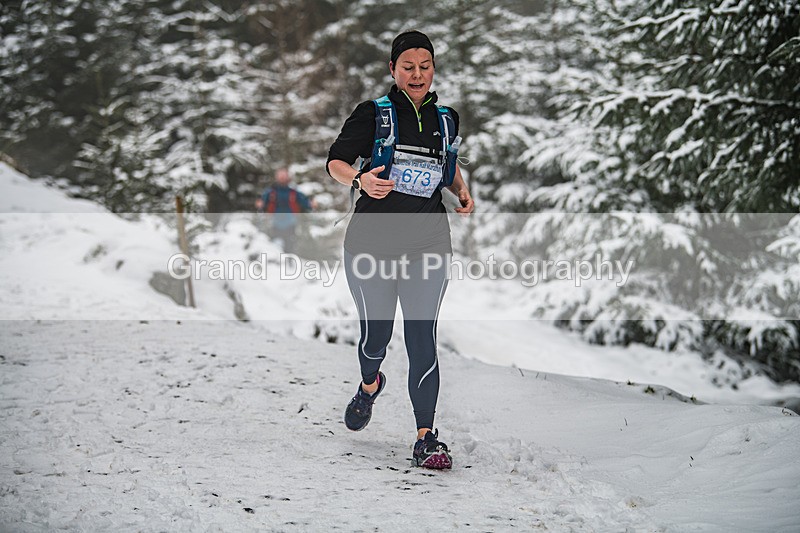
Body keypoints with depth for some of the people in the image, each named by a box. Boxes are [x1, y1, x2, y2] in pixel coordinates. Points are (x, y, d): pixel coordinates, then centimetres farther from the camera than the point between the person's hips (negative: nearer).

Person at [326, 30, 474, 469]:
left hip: (428, 243, 2)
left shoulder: (446, 118, 11)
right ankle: (370, 384, 40)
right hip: (372, 240, -2)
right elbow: (335, 160, -4)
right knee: (376, 333, 3)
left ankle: (426, 439, -5)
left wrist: (462, 191, 8)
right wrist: (360, 180, -24)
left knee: (422, 337, -7)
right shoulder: (373, 114, -1)